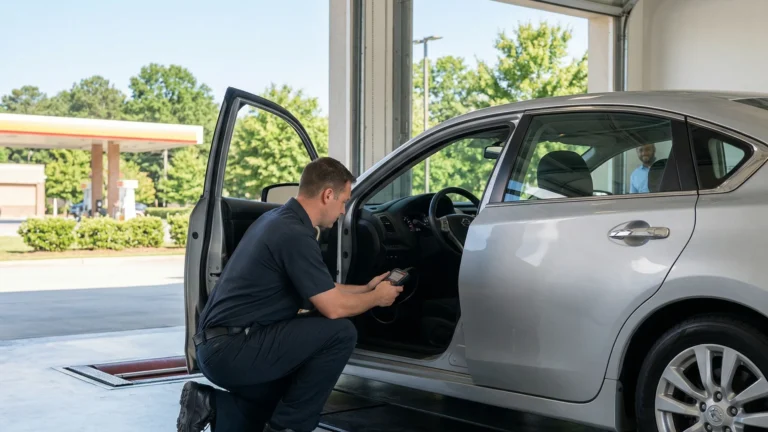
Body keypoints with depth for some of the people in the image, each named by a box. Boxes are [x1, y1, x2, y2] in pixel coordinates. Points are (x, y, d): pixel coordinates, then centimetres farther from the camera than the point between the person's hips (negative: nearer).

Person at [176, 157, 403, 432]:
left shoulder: (279, 219, 13)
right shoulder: (294, 234, -18)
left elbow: (320, 292, 24)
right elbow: (333, 308, -14)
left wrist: (366, 288, 28)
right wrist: (377, 298, 4)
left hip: (217, 348, 10)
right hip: (233, 349, -10)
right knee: (340, 333, -12)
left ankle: (211, 404, 11)